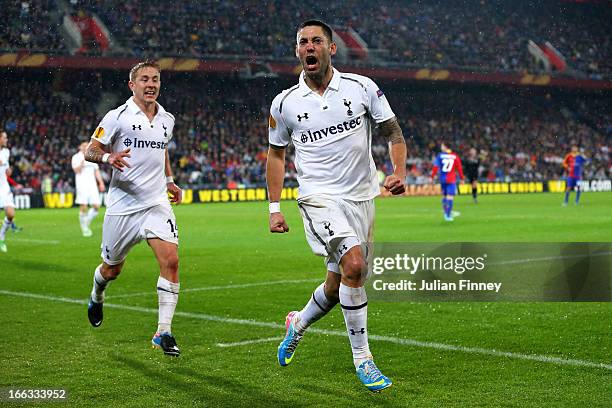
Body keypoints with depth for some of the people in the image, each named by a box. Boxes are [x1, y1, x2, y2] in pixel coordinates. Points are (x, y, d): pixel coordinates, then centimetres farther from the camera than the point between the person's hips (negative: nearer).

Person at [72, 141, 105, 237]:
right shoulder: (76, 157, 0)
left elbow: (96, 171, 20)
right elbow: (77, 170, -11)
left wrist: (101, 183, 12)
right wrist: (83, 160, -19)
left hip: (92, 184, 5)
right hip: (81, 184, -5)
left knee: (96, 206, -6)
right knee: (83, 207, -8)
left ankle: (86, 223, 14)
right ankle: (84, 229, 2)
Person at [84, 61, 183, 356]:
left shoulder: (167, 119, 9)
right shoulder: (118, 117, -7)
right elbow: (90, 151, -6)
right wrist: (108, 157, -26)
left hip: (157, 204, 3)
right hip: (122, 206, -3)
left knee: (170, 261, -17)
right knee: (112, 269, 12)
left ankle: (163, 332, -11)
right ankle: (97, 296, 49)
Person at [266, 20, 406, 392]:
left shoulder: (362, 88, 0)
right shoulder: (285, 103, 0)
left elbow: (393, 130, 7)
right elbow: (276, 153, 12)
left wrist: (399, 171, -10)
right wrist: (274, 207, 8)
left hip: (361, 198, 3)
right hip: (319, 197, -3)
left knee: (338, 286, 8)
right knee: (353, 265, -25)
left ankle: (298, 324, 41)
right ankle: (362, 357, -11)